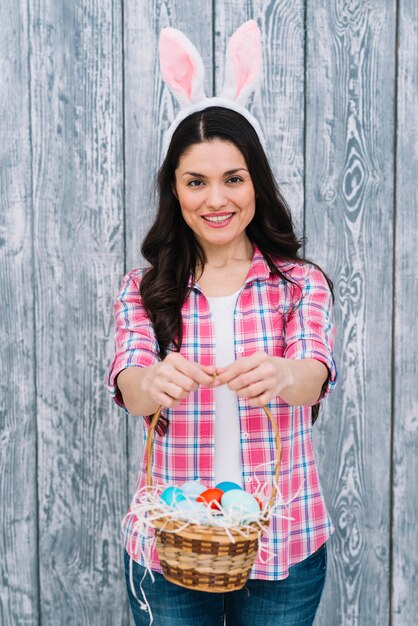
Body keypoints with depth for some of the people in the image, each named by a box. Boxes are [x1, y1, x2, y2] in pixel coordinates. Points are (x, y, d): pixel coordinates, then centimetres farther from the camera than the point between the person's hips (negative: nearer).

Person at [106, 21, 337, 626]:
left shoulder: (301, 281, 0)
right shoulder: (142, 288, 2)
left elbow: (318, 370, -17)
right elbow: (127, 380, -14)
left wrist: (280, 376, -41)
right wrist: (152, 382, -38)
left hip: (285, 546, 0)